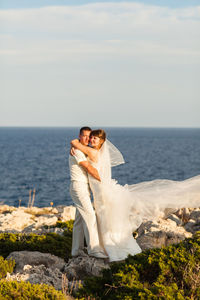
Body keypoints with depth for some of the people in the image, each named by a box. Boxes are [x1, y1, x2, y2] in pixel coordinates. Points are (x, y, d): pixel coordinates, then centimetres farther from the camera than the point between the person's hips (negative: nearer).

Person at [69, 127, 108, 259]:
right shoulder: (76, 151, -14)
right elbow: (90, 169, -19)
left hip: (85, 188, 10)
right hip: (78, 187, -10)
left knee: (80, 220, 9)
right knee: (90, 216, -14)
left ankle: (77, 250, 12)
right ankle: (94, 248, -14)